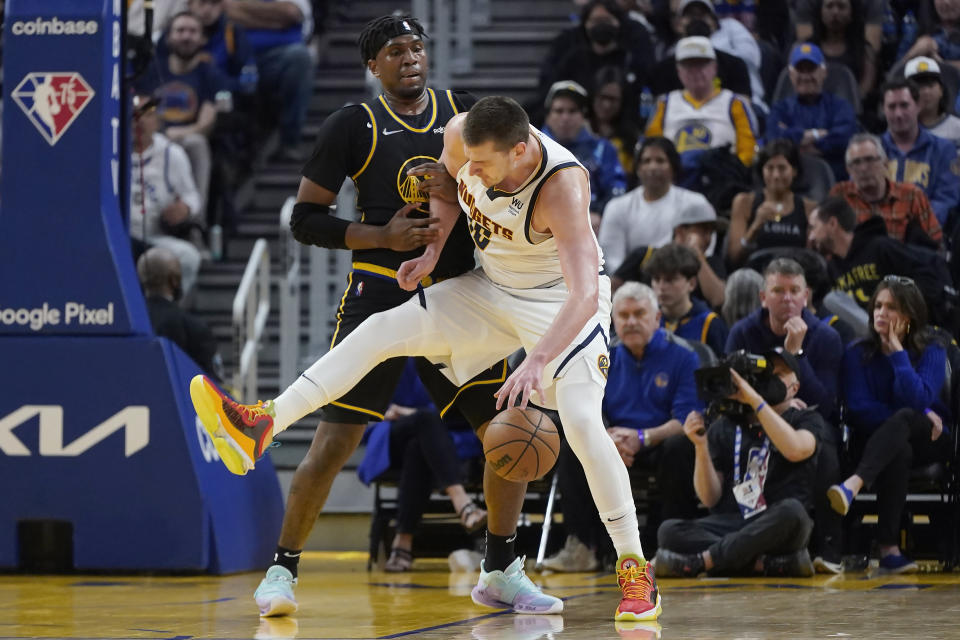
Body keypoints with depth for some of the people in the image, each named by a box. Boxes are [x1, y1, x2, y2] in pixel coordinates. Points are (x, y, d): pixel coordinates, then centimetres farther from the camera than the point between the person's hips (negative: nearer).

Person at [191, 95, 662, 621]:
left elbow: (585, 296, -46)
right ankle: (262, 426, -5)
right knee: (380, 330, -4)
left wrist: (537, 361, -57)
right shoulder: (462, 136, -20)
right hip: (492, 288, 6)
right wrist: (432, 249, -2)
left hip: (563, 300, -6)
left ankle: (634, 570, -14)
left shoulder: (562, 188, -37)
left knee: (581, 420, -23)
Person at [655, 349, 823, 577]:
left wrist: (755, 399, -12)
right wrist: (701, 446, -6)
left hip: (774, 527, -2)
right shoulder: (724, 427, 18)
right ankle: (766, 563, -32)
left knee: (791, 511, -38)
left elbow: (796, 450, -13)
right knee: (669, 531, -26)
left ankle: (703, 559, -29)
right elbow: (710, 498, 9)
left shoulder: (806, 420, 14)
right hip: (729, 523, 2)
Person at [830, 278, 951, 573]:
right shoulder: (857, 354, 5)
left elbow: (918, 399, -15)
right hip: (874, 441, 0)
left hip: (926, 440, 0)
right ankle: (888, 546, -52)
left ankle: (853, 484, -63)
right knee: (898, 450, -39)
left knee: (903, 418, -38)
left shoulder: (931, 351, 2)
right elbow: (860, 408, -6)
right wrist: (920, 416, -13)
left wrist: (898, 352, -14)